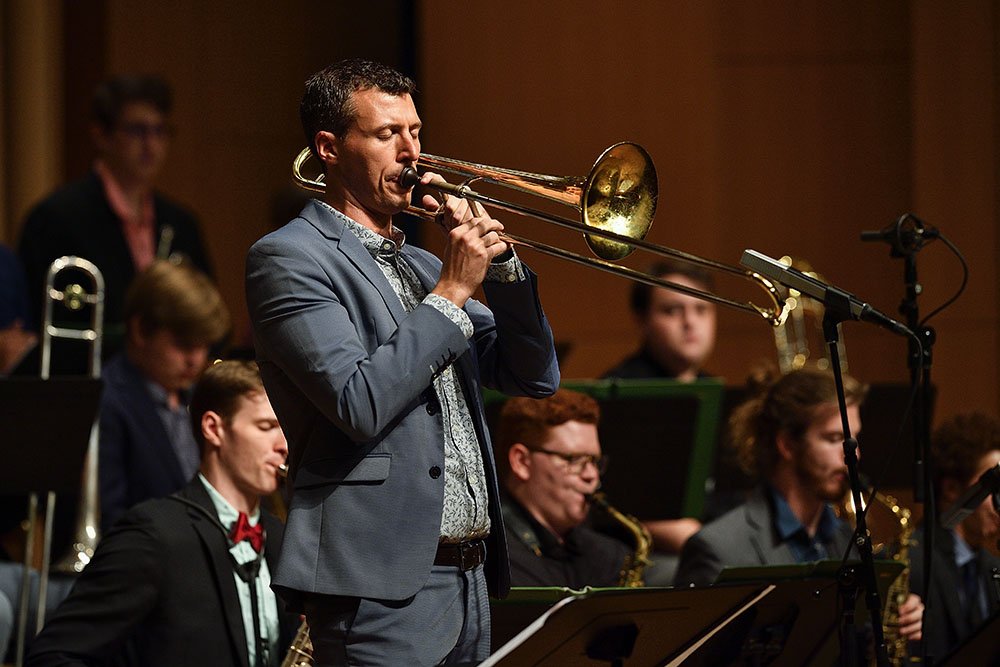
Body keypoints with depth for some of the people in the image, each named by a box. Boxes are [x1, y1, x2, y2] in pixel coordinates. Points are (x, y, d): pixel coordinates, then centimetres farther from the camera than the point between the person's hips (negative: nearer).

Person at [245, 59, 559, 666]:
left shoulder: (422, 266, 20)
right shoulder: (288, 258, -5)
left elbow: (535, 377, 14)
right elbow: (360, 404, -18)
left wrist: (497, 262, 1)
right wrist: (451, 292, -11)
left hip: (470, 579, 8)